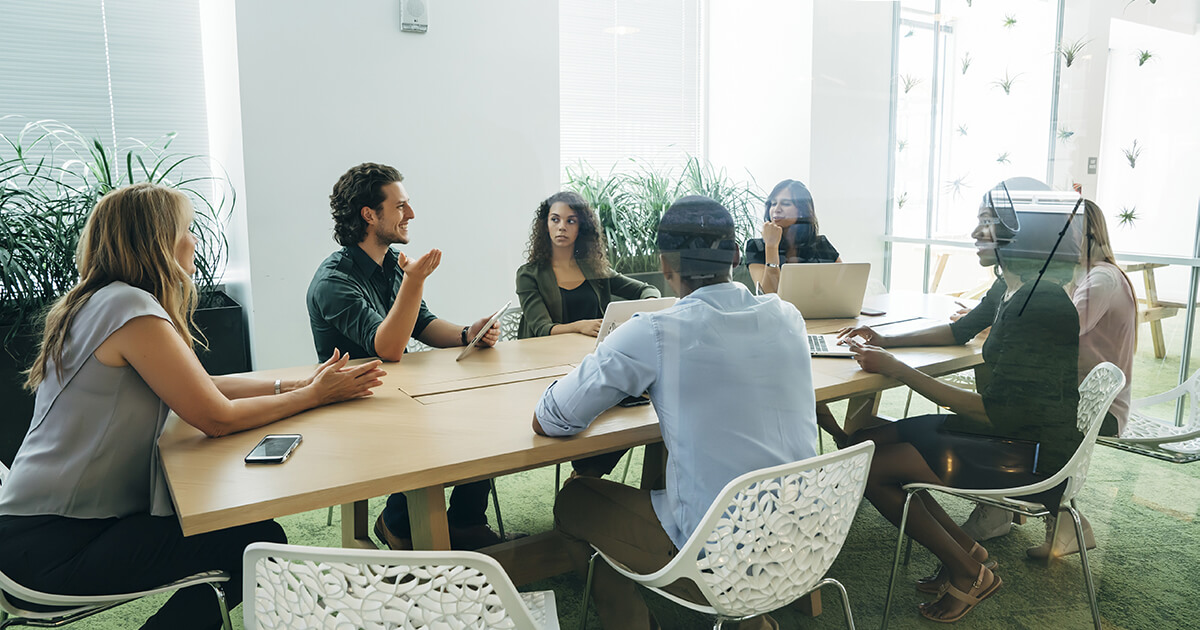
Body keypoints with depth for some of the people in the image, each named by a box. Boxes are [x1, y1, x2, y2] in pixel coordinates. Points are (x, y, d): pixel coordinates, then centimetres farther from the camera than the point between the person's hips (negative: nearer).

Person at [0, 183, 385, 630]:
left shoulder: (102, 302, 11)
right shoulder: (129, 307, -20)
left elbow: (201, 385, 11)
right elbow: (217, 417, -21)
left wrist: (294, 385, 3)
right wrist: (313, 395, -9)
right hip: (52, 545, -10)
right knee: (261, 542, -11)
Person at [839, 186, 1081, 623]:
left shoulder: (1039, 301, -25)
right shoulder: (1010, 287, 5)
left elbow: (991, 408, -27)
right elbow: (960, 330, 25)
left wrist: (894, 369, -23)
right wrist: (886, 341, 11)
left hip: (1035, 454, -10)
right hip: (1009, 429, 10)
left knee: (874, 469, -16)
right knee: (865, 440, 3)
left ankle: (969, 573, 6)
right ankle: (964, 549, 13)